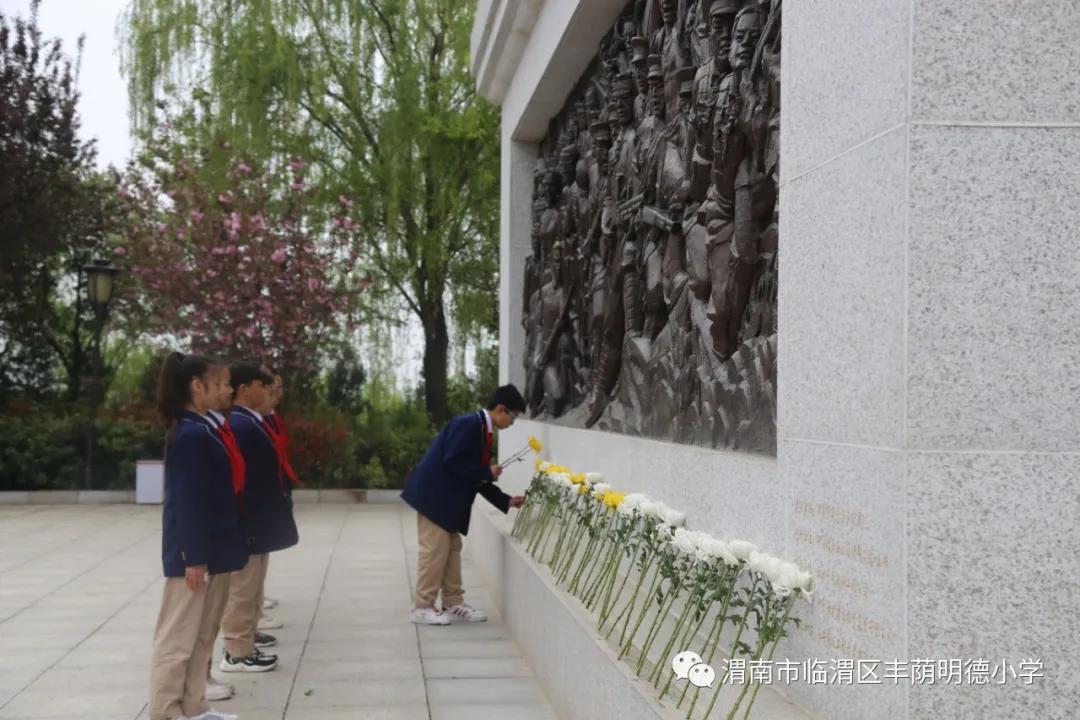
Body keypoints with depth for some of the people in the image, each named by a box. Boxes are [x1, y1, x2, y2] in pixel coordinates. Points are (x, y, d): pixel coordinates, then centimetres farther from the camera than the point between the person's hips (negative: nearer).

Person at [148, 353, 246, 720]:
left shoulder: (198, 429, 11)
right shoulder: (191, 434, -17)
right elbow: (188, 500, -20)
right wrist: (194, 557, -19)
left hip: (212, 549, 9)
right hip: (195, 552, -9)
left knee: (202, 635, 15)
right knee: (178, 638, 0)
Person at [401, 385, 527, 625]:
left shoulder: (482, 431, 10)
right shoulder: (468, 424, -18)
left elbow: (476, 477, 14)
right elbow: (451, 462, -25)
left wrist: (506, 501, 8)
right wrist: (487, 472, -15)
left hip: (447, 499, 10)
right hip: (434, 495, -10)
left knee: (451, 549, 14)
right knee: (435, 550, -4)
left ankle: (453, 603, 22)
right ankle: (422, 608, 5)